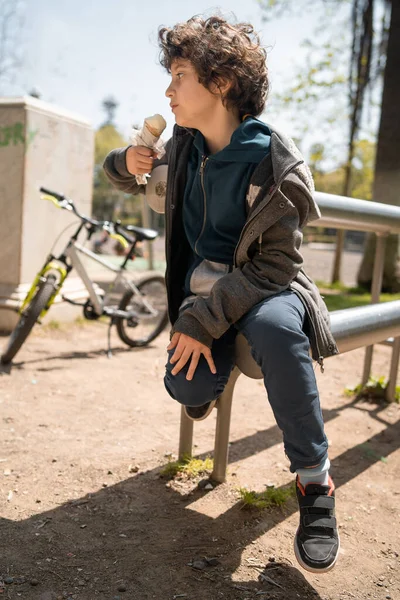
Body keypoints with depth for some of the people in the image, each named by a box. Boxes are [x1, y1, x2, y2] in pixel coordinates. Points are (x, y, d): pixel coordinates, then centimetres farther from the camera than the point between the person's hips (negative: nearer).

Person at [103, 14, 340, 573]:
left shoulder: (275, 165, -16)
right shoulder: (182, 149, 2)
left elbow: (275, 264, -18)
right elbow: (150, 187, 23)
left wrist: (203, 321, -25)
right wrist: (125, 164, -2)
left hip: (263, 286, -4)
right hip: (203, 284, 4)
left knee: (276, 328, -40)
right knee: (187, 387, -23)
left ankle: (315, 483, -23)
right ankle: (215, 380, 19)